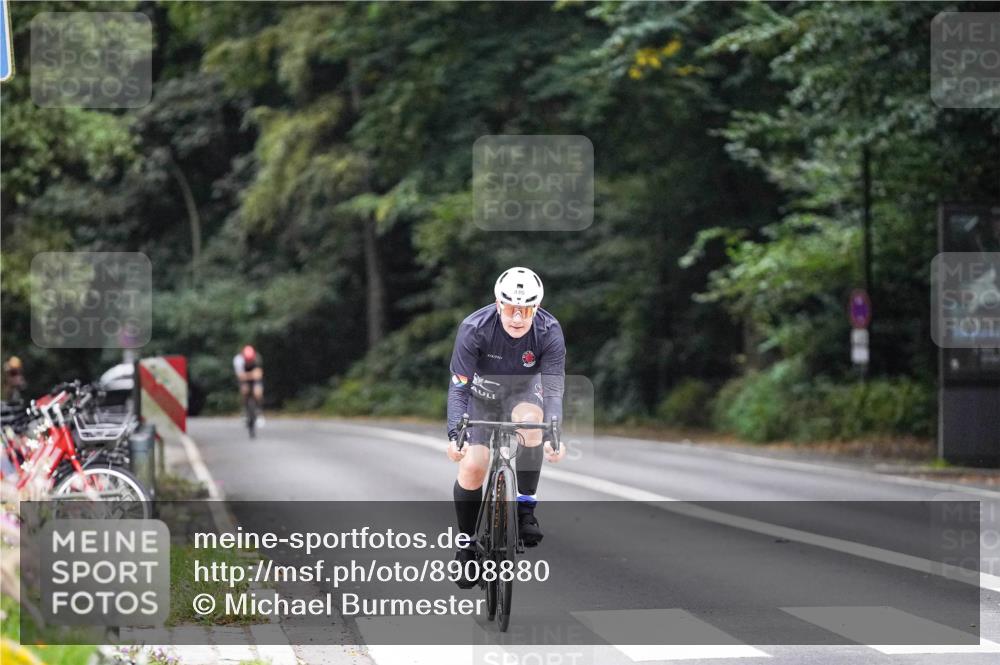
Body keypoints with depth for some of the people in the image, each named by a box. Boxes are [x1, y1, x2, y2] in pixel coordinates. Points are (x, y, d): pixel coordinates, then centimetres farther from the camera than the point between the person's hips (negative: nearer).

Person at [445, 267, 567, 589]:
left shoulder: (549, 332, -29)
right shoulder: (474, 328, -32)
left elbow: (553, 390, -30)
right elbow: (459, 387, -30)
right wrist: (455, 434, -44)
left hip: (523, 390, 0)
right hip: (482, 392, 0)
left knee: (529, 420, -34)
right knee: (472, 466, -15)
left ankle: (526, 508, -19)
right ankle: (468, 544, 6)